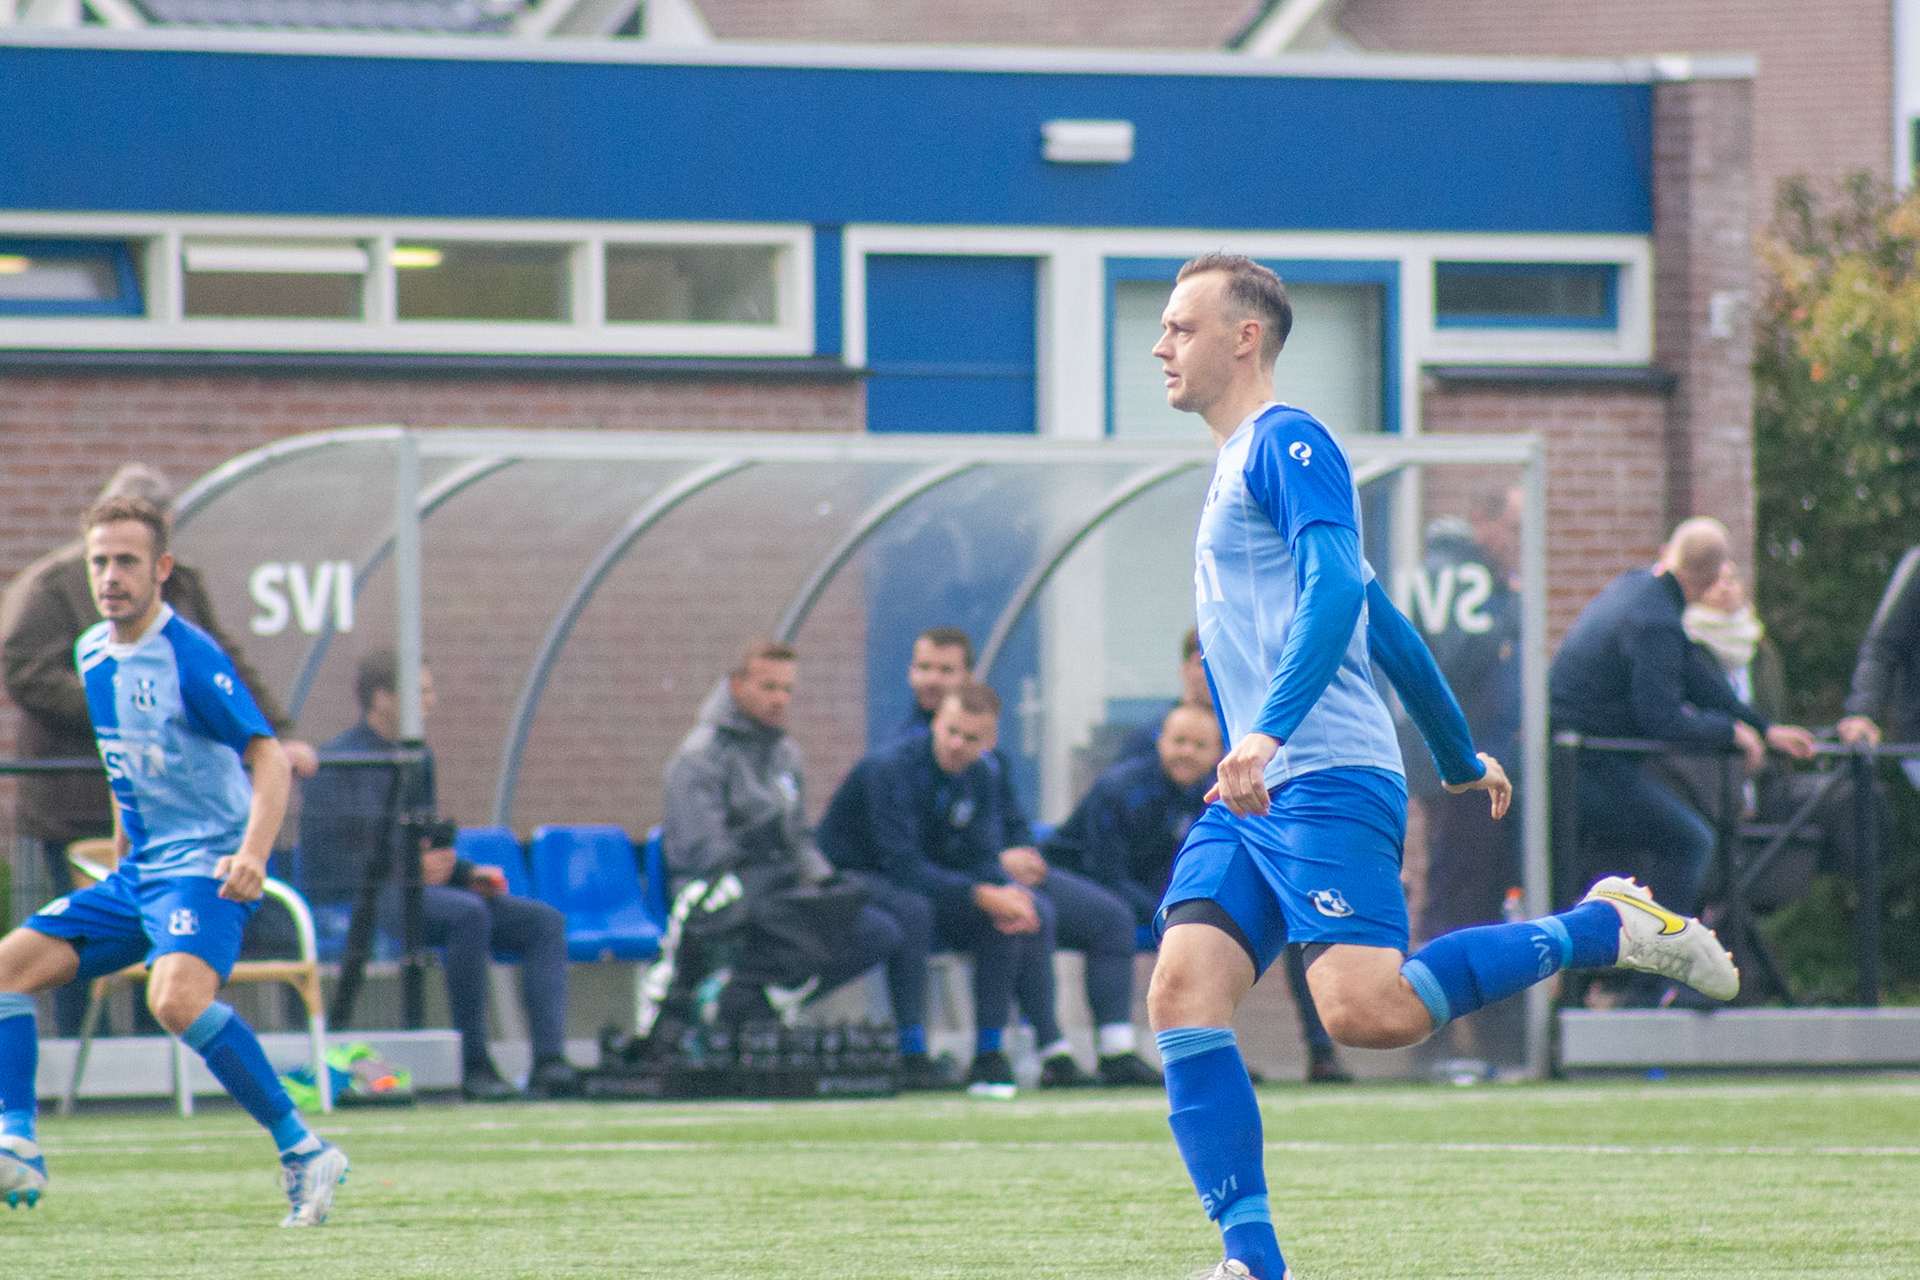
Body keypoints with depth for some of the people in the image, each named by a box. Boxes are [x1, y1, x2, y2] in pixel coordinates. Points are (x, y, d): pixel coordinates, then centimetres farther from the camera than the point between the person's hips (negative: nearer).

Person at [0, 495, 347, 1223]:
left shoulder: (189, 657, -15)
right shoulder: (91, 654, 9)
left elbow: (269, 757, -20)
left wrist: (254, 852, -34)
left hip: (205, 868, -9)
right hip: (137, 873, 9)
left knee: (176, 996, -33)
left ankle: (303, 1153, -26)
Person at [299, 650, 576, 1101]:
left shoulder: (417, 760, 20)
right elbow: (329, 860, -16)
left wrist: (469, 873, 8)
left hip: (414, 890, 9)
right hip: (353, 900, -9)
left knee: (544, 922, -6)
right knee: (468, 913, -35)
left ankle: (549, 1062, -21)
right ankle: (475, 1067, -29)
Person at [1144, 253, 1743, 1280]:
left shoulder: (1285, 443, -5)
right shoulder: (1238, 466, 24)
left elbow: (1336, 591, -21)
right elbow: (1377, 620, 31)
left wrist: (1267, 732, -34)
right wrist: (1458, 758, 38)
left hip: (1325, 782, -9)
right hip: (1251, 796, 9)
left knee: (1366, 1010, -22)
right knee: (1183, 993, -8)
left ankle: (1606, 929, -3)